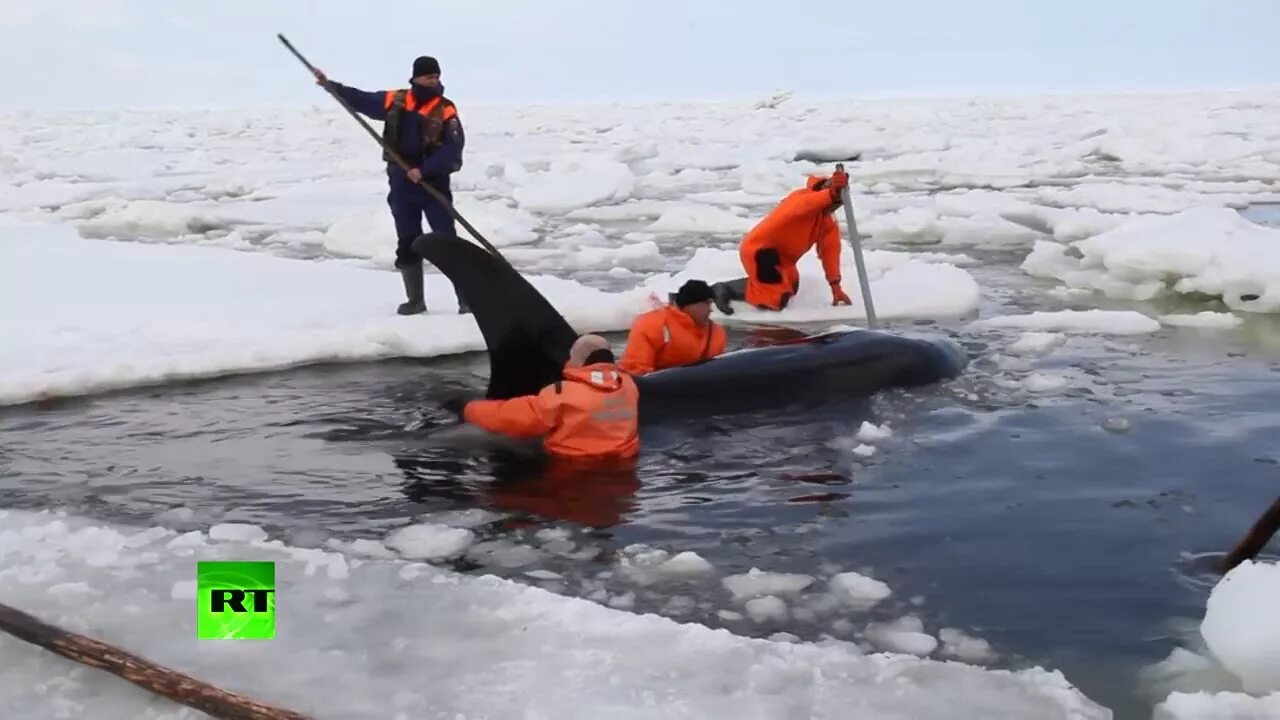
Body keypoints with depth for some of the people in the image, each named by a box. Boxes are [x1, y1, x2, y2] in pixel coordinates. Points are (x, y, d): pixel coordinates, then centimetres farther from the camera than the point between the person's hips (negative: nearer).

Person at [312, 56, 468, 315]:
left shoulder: (446, 110, -8)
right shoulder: (394, 101, 4)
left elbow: (453, 148, -16)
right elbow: (360, 100, 16)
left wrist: (424, 170, -24)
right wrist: (330, 85, 12)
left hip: (435, 184, -4)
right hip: (401, 185, 4)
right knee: (407, 245, 9)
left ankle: (466, 297, -1)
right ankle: (415, 300, 19)